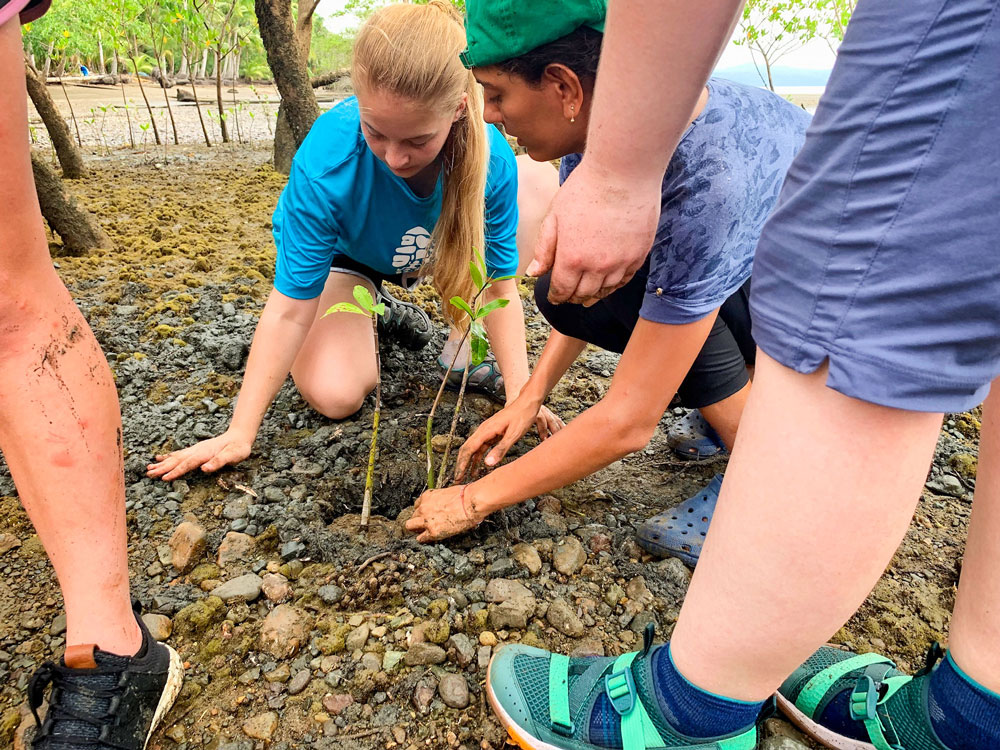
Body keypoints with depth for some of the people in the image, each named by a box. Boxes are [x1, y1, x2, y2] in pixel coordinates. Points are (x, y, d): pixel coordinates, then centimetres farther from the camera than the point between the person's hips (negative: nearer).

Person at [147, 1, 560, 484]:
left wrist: (520, 393, -27)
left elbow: (499, 284, -21)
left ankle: (464, 347, -5)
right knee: (334, 396, -22)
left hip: (424, 253, 2)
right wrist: (239, 433, -29)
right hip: (340, 253, -2)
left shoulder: (492, 159, -32)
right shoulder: (326, 161, -37)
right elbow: (290, 309, -31)